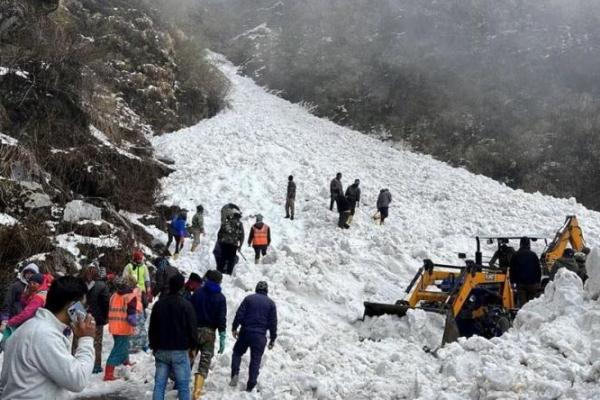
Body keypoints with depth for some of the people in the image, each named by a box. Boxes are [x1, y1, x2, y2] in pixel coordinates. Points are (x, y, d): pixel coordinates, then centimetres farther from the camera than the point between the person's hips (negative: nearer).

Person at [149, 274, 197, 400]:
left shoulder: (159, 304, 6)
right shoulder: (186, 305, -9)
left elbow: (152, 328, 12)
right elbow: (192, 328, -6)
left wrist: (154, 346, 21)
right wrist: (192, 346, 6)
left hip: (161, 350, 4)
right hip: (180, 351, -4)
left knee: (159, 384, 6)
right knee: (183, 384, 1)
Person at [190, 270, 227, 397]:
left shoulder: (198, 293, 2)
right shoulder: (220, 297, -2)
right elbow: (221, 318, -7)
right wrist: (222, 338, -6)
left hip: (194, 330, 2)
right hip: (209, 332, -2)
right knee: (204, 363, 1)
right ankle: (197, 393, -7)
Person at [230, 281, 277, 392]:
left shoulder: (249, 298, 4)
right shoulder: (271, 303, 6)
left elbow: (239, 314, -2)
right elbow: (273, 323, 4)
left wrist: (234, 328, 7)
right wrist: (272, 338, 9)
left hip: (245, 332, 0)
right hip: (260, 336, 0)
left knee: (237, 352, 20)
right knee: (255, 360, 6)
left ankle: (235, 374, -2)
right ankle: (250, 386, 3)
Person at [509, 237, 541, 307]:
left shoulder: (516, 255, 1)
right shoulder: (533, 255, 0)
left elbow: (512, 270, 3)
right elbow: (538, 269, 4)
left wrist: (512, 281, 8)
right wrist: (538, 281, 12)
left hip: (520, 283, 0)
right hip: (532, 283, 0)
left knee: (522, 302, -1)